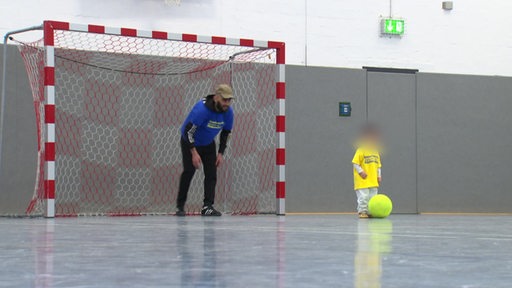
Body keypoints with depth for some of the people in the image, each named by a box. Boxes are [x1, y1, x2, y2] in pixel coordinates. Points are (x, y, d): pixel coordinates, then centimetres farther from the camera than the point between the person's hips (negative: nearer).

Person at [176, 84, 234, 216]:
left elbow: (225, 133, 2)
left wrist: (220, 153, -4)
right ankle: (180, 206, -3)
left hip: (208, 144, 6)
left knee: (211, 173, -6)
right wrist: (194, 153, -30)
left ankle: (207, 206, -5)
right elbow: (188, 131, -31)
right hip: (189, 143, -6)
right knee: (189, 171, -14)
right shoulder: (202, 109, -33)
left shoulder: (228, 112, -14)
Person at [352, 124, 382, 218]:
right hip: (362, 182, -7)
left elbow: (378, 165, 17)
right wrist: (361, 172, -20)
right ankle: (362, 212, -1)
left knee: (373, 198, 9)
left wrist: (379, 175, 9)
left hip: (373, 181, 7)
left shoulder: (376, 152, 11)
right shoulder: (360, 151, -9)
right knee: (363, 197, -8)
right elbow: (355, 163, -12)